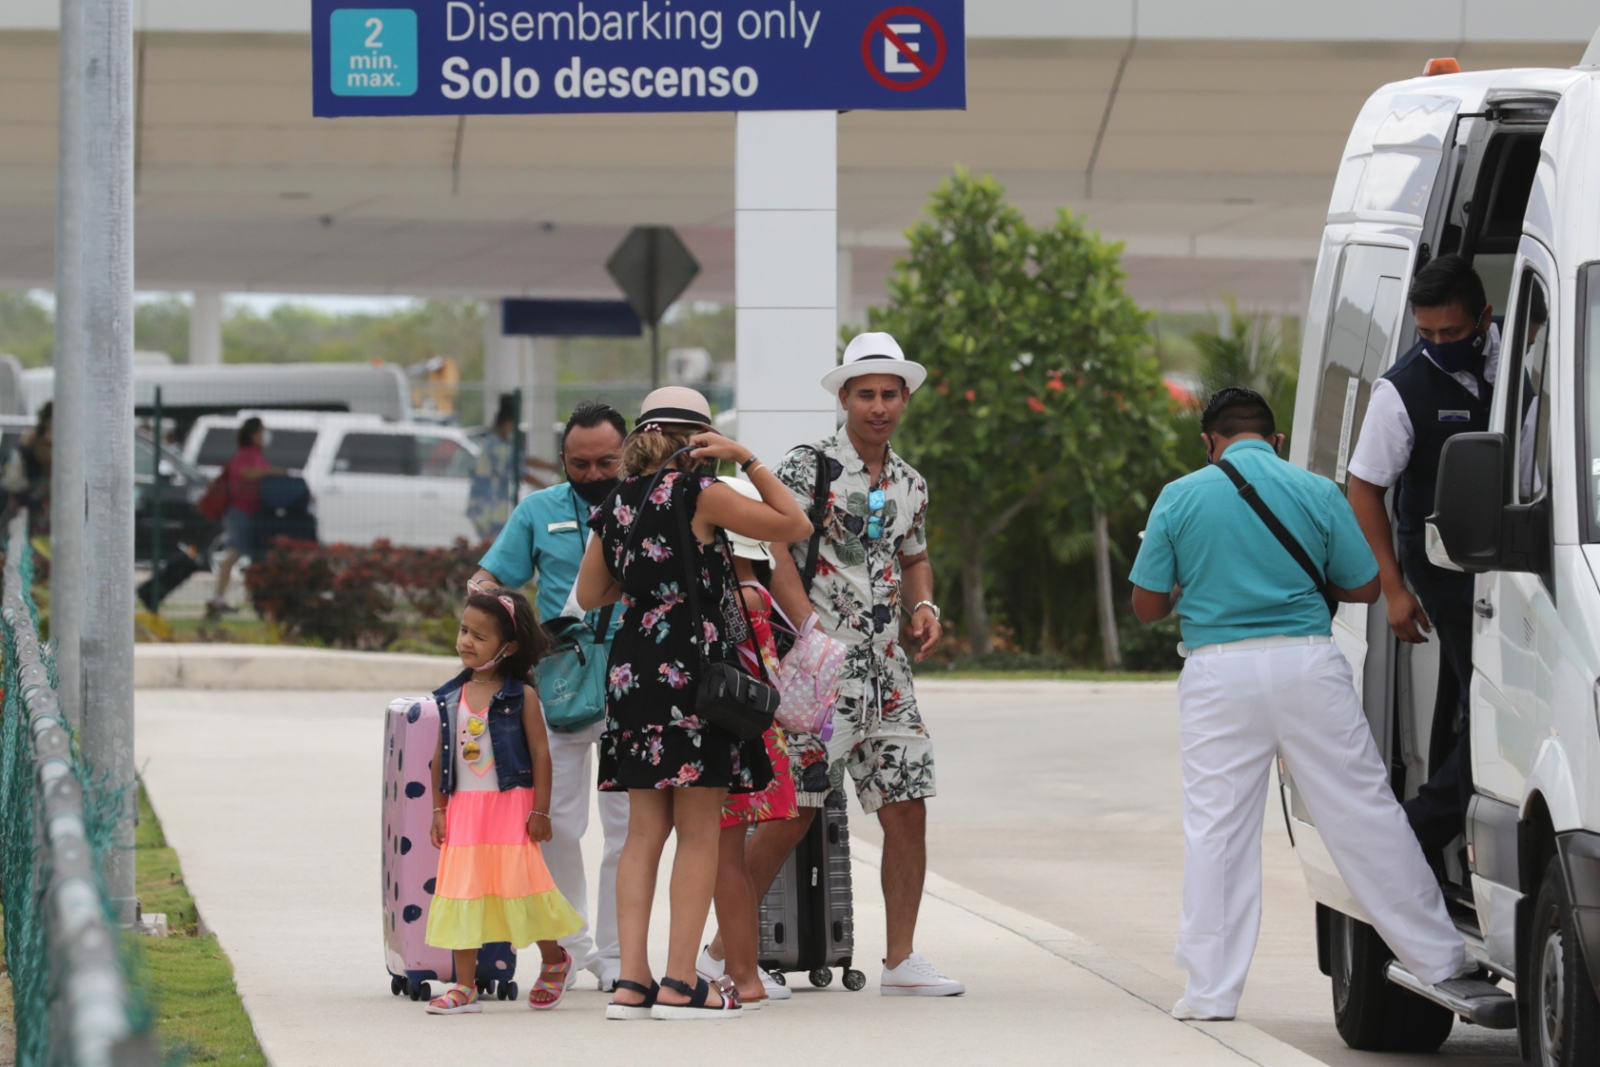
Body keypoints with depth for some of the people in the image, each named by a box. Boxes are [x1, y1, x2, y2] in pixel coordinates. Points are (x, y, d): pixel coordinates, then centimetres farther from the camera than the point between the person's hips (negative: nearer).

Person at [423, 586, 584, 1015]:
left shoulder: (521, 697, -7)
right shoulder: (451, 697, 6)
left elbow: (540, 753, -7)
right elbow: (441, 755, 11)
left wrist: (540, 811, -10)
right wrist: (439, 809, 8)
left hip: (511, 804, -5)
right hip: (464, 809, 5)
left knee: (519, 885, -4)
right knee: (462, 891, 3)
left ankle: (554, 961, 22)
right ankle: (464, 987, 9)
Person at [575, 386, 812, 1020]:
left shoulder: (617, 504, 10)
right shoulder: (697, 494, -7)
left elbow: (589, 594, 19)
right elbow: (794, 525, -2)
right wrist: (746, 460, 1)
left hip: (631, 674, 6)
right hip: (694, 668, -6)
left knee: (645, 831, 8)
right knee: (699, 832, -1)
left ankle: (632, 983, 2)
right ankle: (680, 984, -5)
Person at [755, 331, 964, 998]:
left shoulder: (911, 485, 14)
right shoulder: (807, 469, -5)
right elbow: (774, 554, -12)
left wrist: (924, 606, 8)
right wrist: (814, 631, -21)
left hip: (886, 668, 6)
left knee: (907, 808, 2)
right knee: (793, 811, -6)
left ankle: (901, 959, 10)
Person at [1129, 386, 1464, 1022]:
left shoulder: (1180, 498, 2)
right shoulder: (1317, 493, 3)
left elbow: (1145, 605, 5)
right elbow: (1364, 588, 9)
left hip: (1218, 673, 0)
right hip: (1307, 664, 1)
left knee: (1216, 826, 5)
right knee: (1364, 814, 6)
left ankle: (1211, 988, 3)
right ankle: (1439, 960, 13)